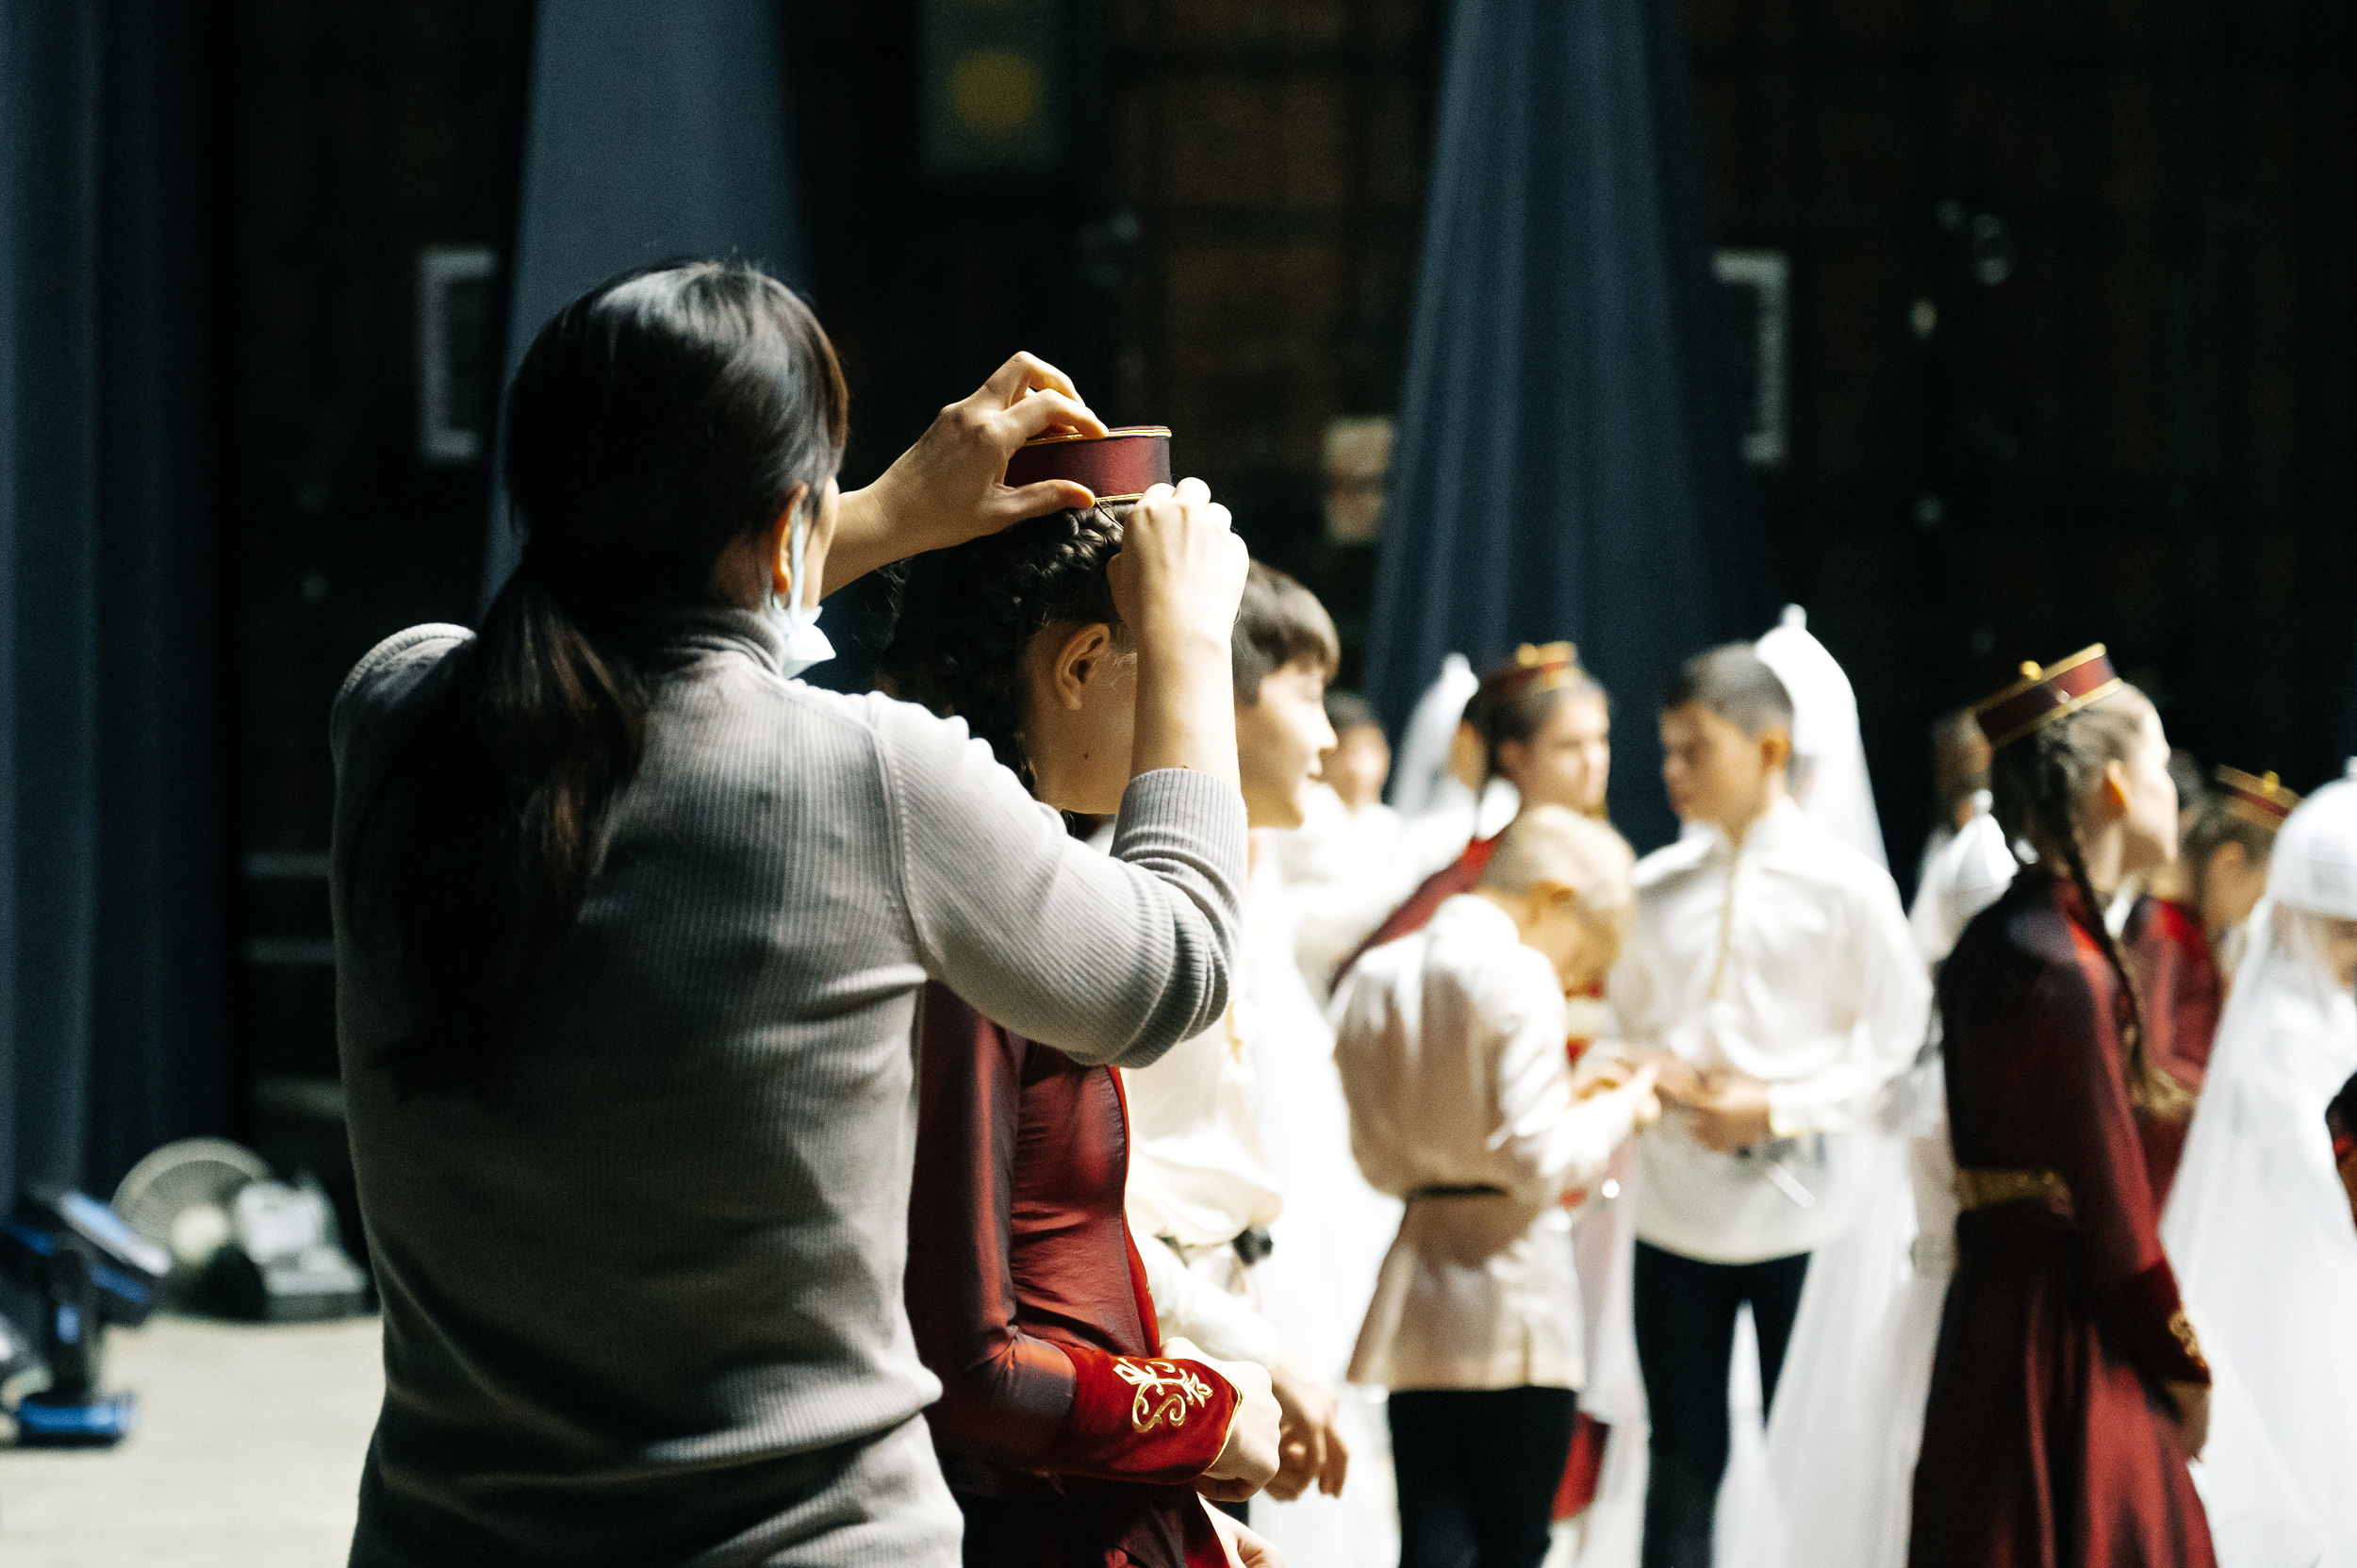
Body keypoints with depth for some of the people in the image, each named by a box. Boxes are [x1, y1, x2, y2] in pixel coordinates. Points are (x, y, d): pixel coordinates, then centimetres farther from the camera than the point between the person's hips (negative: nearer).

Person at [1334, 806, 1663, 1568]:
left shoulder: (1376, 976, 9)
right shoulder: (1519, 977, -13)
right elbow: (1538, 1163, -17)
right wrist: (1617, 1111, 1)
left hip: (1416, 1292, 6)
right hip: (1510, 1302, -6)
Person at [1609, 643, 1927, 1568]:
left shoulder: (1844, 886, -5)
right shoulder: (1656, 889, 5)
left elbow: (1890, 1041, -3)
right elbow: (1623, 1021, 14)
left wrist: (1779, 1108, -15)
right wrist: (1655, 1075, -9)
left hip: (1798, 1205, -3)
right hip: (1675, 1204, 3)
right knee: (1682, 1456, 7)